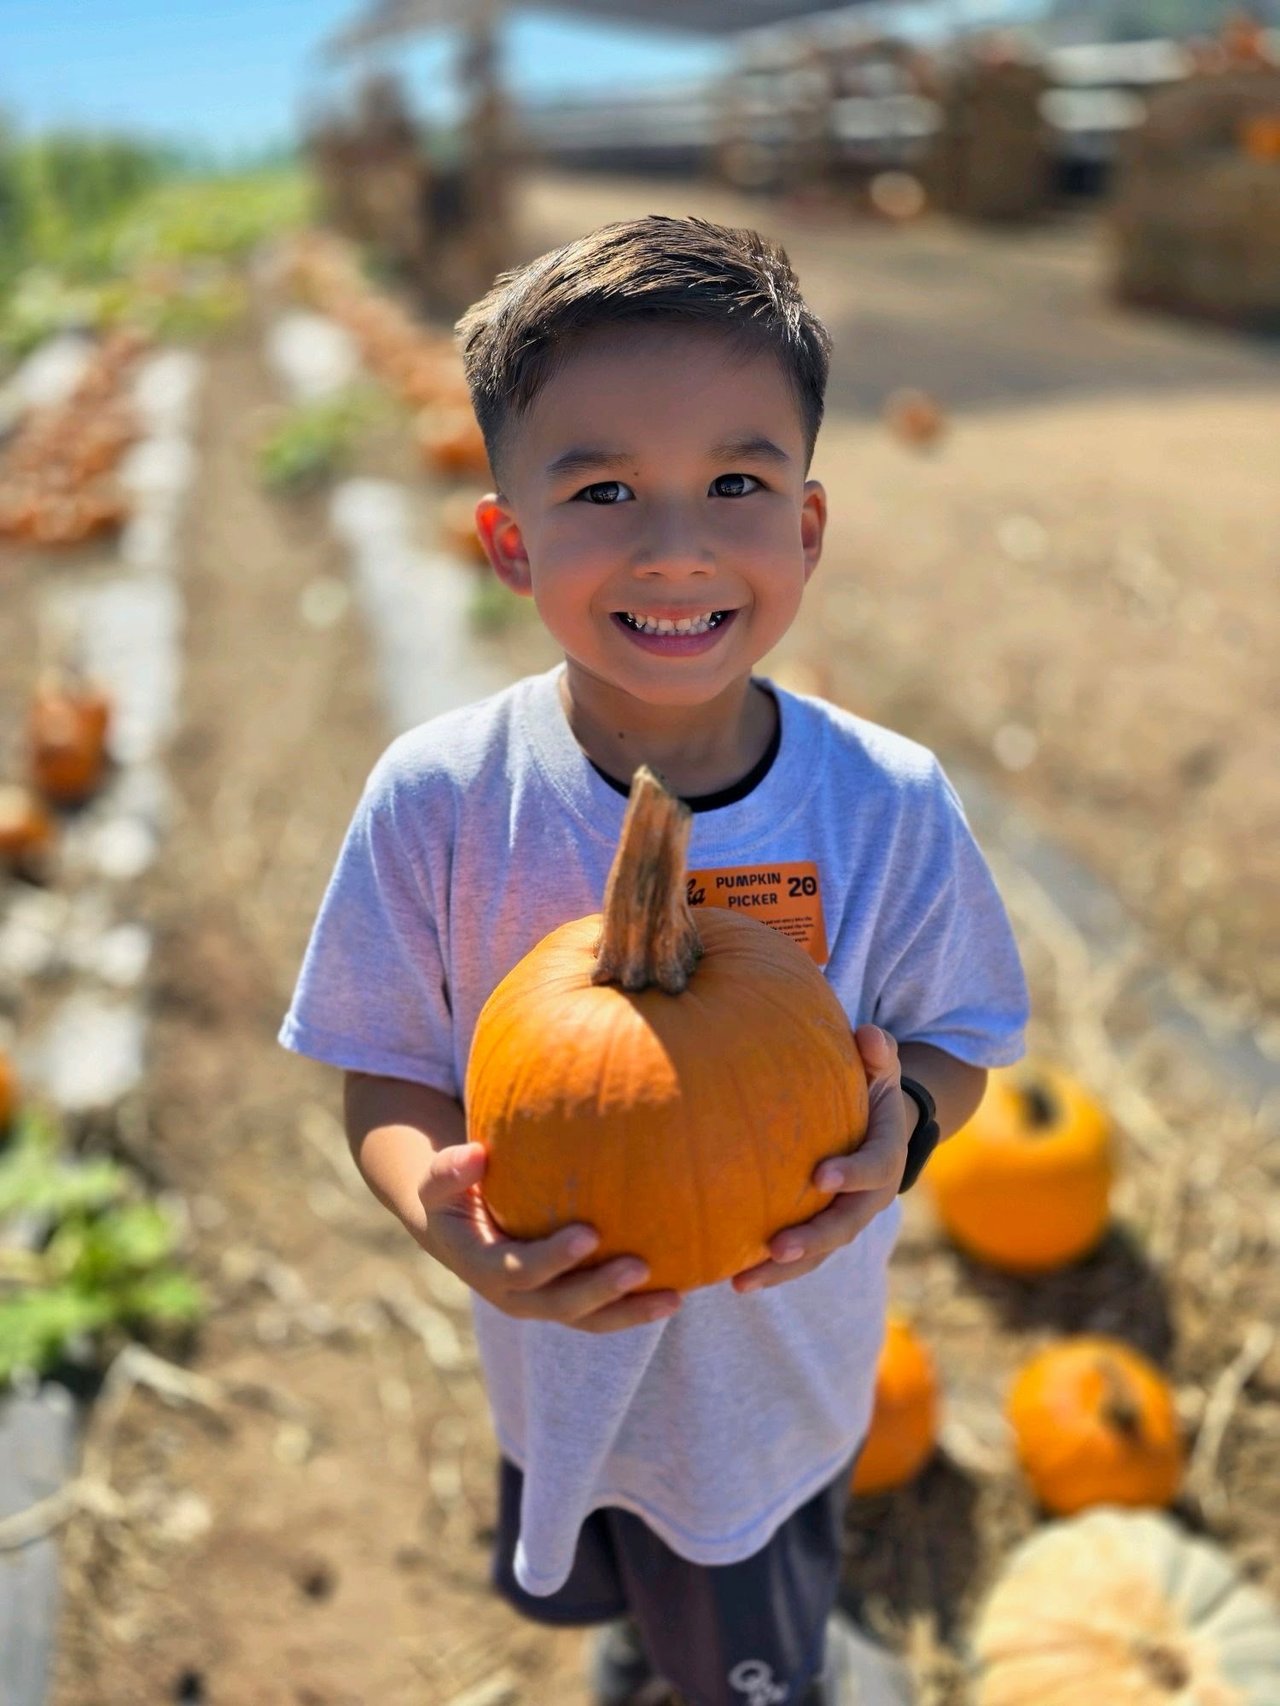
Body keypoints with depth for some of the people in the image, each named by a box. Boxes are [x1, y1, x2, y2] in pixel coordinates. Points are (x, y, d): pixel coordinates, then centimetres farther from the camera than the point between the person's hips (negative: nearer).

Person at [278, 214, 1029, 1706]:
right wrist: (439, 1209, -35)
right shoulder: (435, 799, -24)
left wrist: (902, 1125, -32)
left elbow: (954, 1043, -9)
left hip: (782, 1373, -1)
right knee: (570, 1585, 35)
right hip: (558, 1357, 2)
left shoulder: (889, 804, -23)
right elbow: (387, 1078, -14)